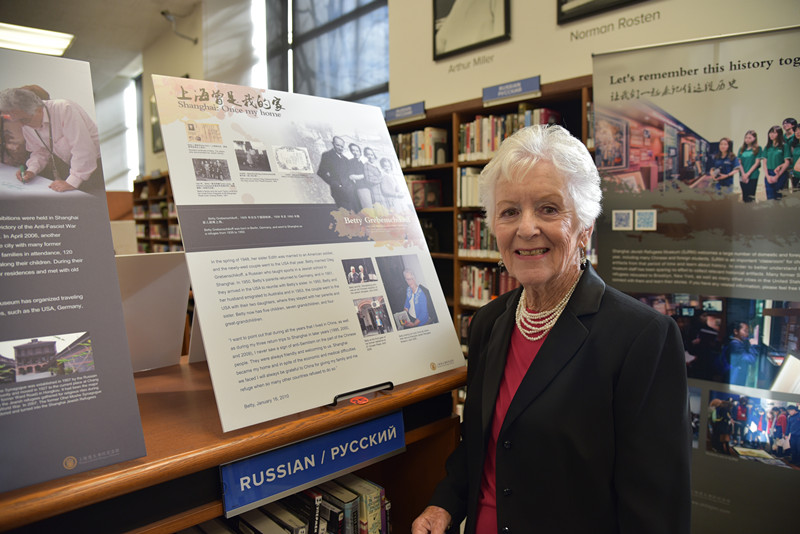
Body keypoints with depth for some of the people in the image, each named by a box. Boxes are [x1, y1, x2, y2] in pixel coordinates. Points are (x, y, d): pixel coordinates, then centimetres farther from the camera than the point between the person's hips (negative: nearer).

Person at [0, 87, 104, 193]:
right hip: (66, 164, 7)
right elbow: (40, 151, 14)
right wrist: (32, 170, -6)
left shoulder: (64, 109, -26)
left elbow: (82, 148, -29)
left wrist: (71, 182, -27)